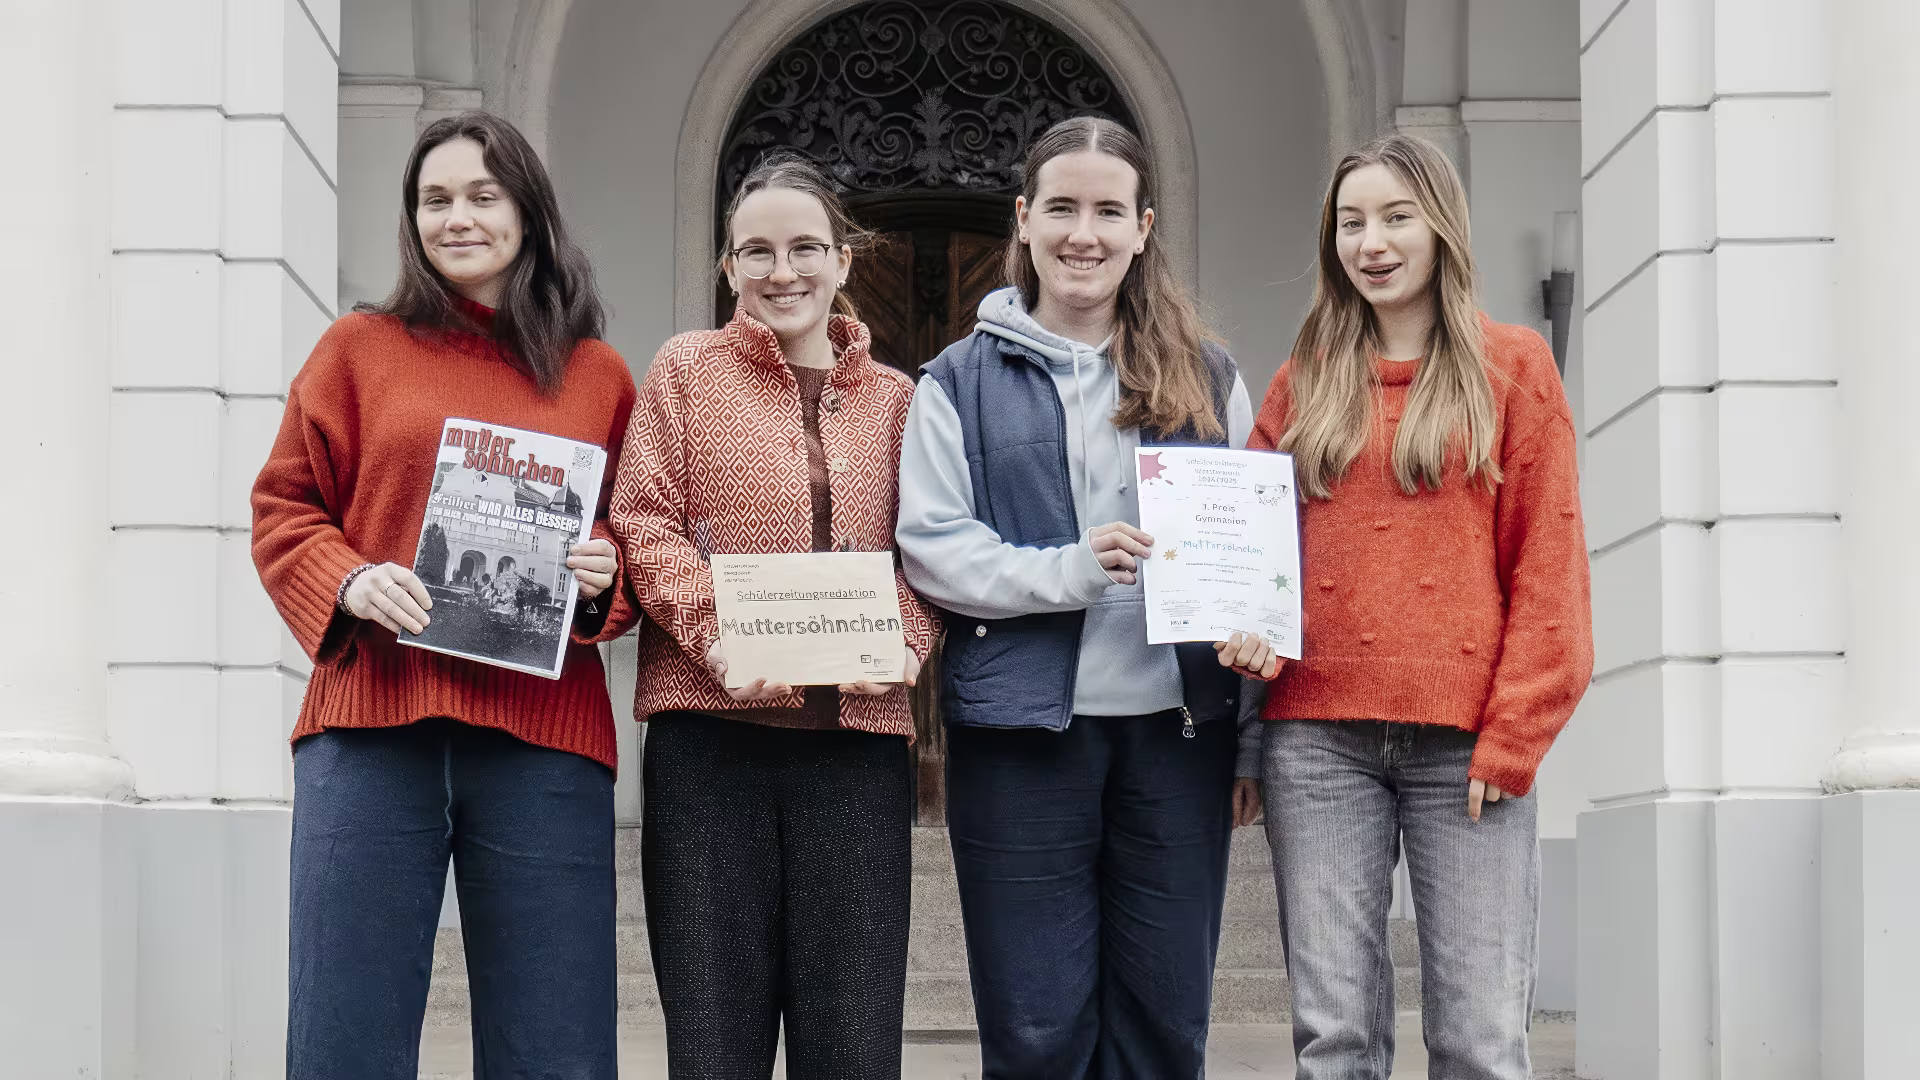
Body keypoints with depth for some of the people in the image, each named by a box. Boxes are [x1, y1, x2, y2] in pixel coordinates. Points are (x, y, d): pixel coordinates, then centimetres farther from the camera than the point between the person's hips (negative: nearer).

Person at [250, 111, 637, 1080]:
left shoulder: (599, 377, 13)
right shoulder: (361, 348, 11)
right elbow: (283, 508, 11)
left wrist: (609, 579, -3)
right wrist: (350, 582, -8)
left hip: (543, 743, 1)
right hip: (373, 721, -1)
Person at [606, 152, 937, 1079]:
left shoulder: (893, 397, 14)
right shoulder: (687, 369, 9)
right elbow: (644, 523, 0)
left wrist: (905, 640, -8)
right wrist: (714, 633, -15)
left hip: (857, 732, 2)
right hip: (710, 727, -2)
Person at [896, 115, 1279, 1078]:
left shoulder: (1207, 379, 12)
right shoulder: (964, 379, 6)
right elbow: (929, 545, -3)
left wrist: (1253, 628, -9)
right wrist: (1066, 571, -17)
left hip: (1179, 723, 2)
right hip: (1021, 731, -2)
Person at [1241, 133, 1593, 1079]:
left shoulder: (1512, 368, 7)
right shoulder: (1304, 383, 15)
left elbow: (1549, 565, 2)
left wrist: (1511, 738, -6)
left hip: (1464, 741, -2)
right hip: (1318, 736, 2)